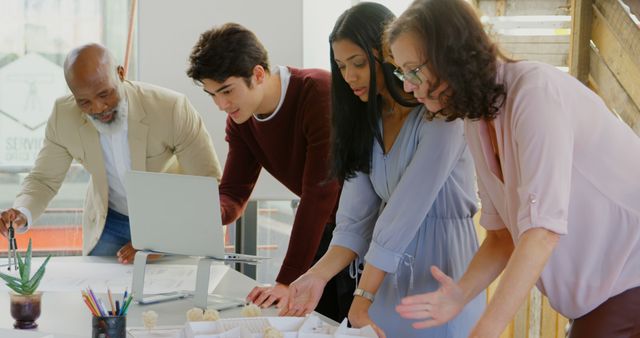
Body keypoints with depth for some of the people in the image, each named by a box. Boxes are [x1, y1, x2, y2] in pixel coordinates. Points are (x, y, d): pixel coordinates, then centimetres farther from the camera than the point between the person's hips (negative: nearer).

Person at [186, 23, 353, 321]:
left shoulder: (318, 92, -26)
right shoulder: (240, 120, -2)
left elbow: (319, 192, -29)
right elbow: (233, 193, 1)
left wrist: (288, 280, -29)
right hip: (323, 228, 7)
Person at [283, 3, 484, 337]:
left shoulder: (440, 115, -16)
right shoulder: (367, 123, 6)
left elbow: (404, 213, -22)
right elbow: (355, 219, -2)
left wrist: (361, 300, -23)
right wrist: (318, 275, -18)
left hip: (442, 276, -6)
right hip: (389, 280, 6)